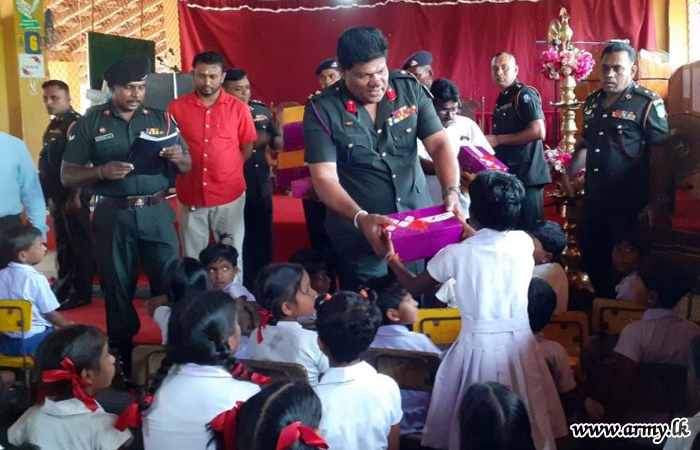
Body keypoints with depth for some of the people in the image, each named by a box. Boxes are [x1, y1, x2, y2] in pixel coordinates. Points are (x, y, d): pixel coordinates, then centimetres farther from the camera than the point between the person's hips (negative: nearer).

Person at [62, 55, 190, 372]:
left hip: (156, 213, 1)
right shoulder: (90, 123, 0)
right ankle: (122, 360, 25)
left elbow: (187, 167, 9)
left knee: (170, 285, 4)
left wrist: (178, 156, -14)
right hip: (113, 216, -1)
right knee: (118, 289, 11)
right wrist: (102, 171, -20)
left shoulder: (161, 119, 5)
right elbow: (67, 176, -1)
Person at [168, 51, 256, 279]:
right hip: (190, 196, 0)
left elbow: (247, 147, 8)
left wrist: (226, 172, 3)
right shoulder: (176, 107, -1)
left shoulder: (238, 108, -1)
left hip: (229, 196, 0)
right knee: (192, 260, 9)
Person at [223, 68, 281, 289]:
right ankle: (244, 286, 16)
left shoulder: (261, 109, 8)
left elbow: (277, 141, 13)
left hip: (262, 187, 6)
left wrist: (273, 140, -10)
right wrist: (250, 143, -23)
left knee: (263, 238, 14)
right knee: (240, 242, 4)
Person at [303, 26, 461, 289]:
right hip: (360, 239, -3)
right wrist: (361, 218, -30)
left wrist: (451, 191, -21)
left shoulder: (410, 89, -1)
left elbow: (439, 144, -3)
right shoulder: (322, 109, -10)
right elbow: (324, 178, -15)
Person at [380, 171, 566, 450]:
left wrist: (390, 257, 18)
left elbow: (414, 287, 3)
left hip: (478, 347, -2)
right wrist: (470, 229, 33)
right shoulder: (523, 242, -5)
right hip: (519, 345, 3)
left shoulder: (456, 254, -12)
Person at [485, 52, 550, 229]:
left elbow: (538, 132, -23)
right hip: (508, 172, 9)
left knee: (528, 228, -4)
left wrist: (497, 139, -19)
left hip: (525, 173, -9)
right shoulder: (501, 99, 16)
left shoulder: (524, 95, -11)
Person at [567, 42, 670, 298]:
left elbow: (661, 157, -12)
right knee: (591, 258, 15)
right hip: (593, 199, 6)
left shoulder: (648, 104, -9)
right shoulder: (592, 102, 11)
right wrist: (569, 173, 15)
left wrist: (660, 202, -16)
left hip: (629, 203, -6)